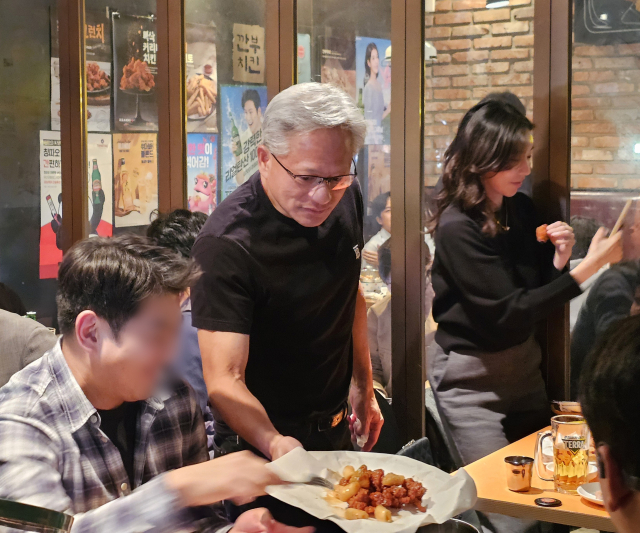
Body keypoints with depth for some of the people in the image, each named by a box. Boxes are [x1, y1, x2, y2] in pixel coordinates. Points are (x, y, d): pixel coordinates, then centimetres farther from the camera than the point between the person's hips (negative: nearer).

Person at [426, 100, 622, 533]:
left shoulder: (522, 209, 0)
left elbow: (536, 293, 8)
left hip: (524, 362, 7)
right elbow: (509, 313, -25)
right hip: (471, 377, -7)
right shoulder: (457, 228, -22)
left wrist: (558, 261, -13)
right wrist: (588, 268, -29)